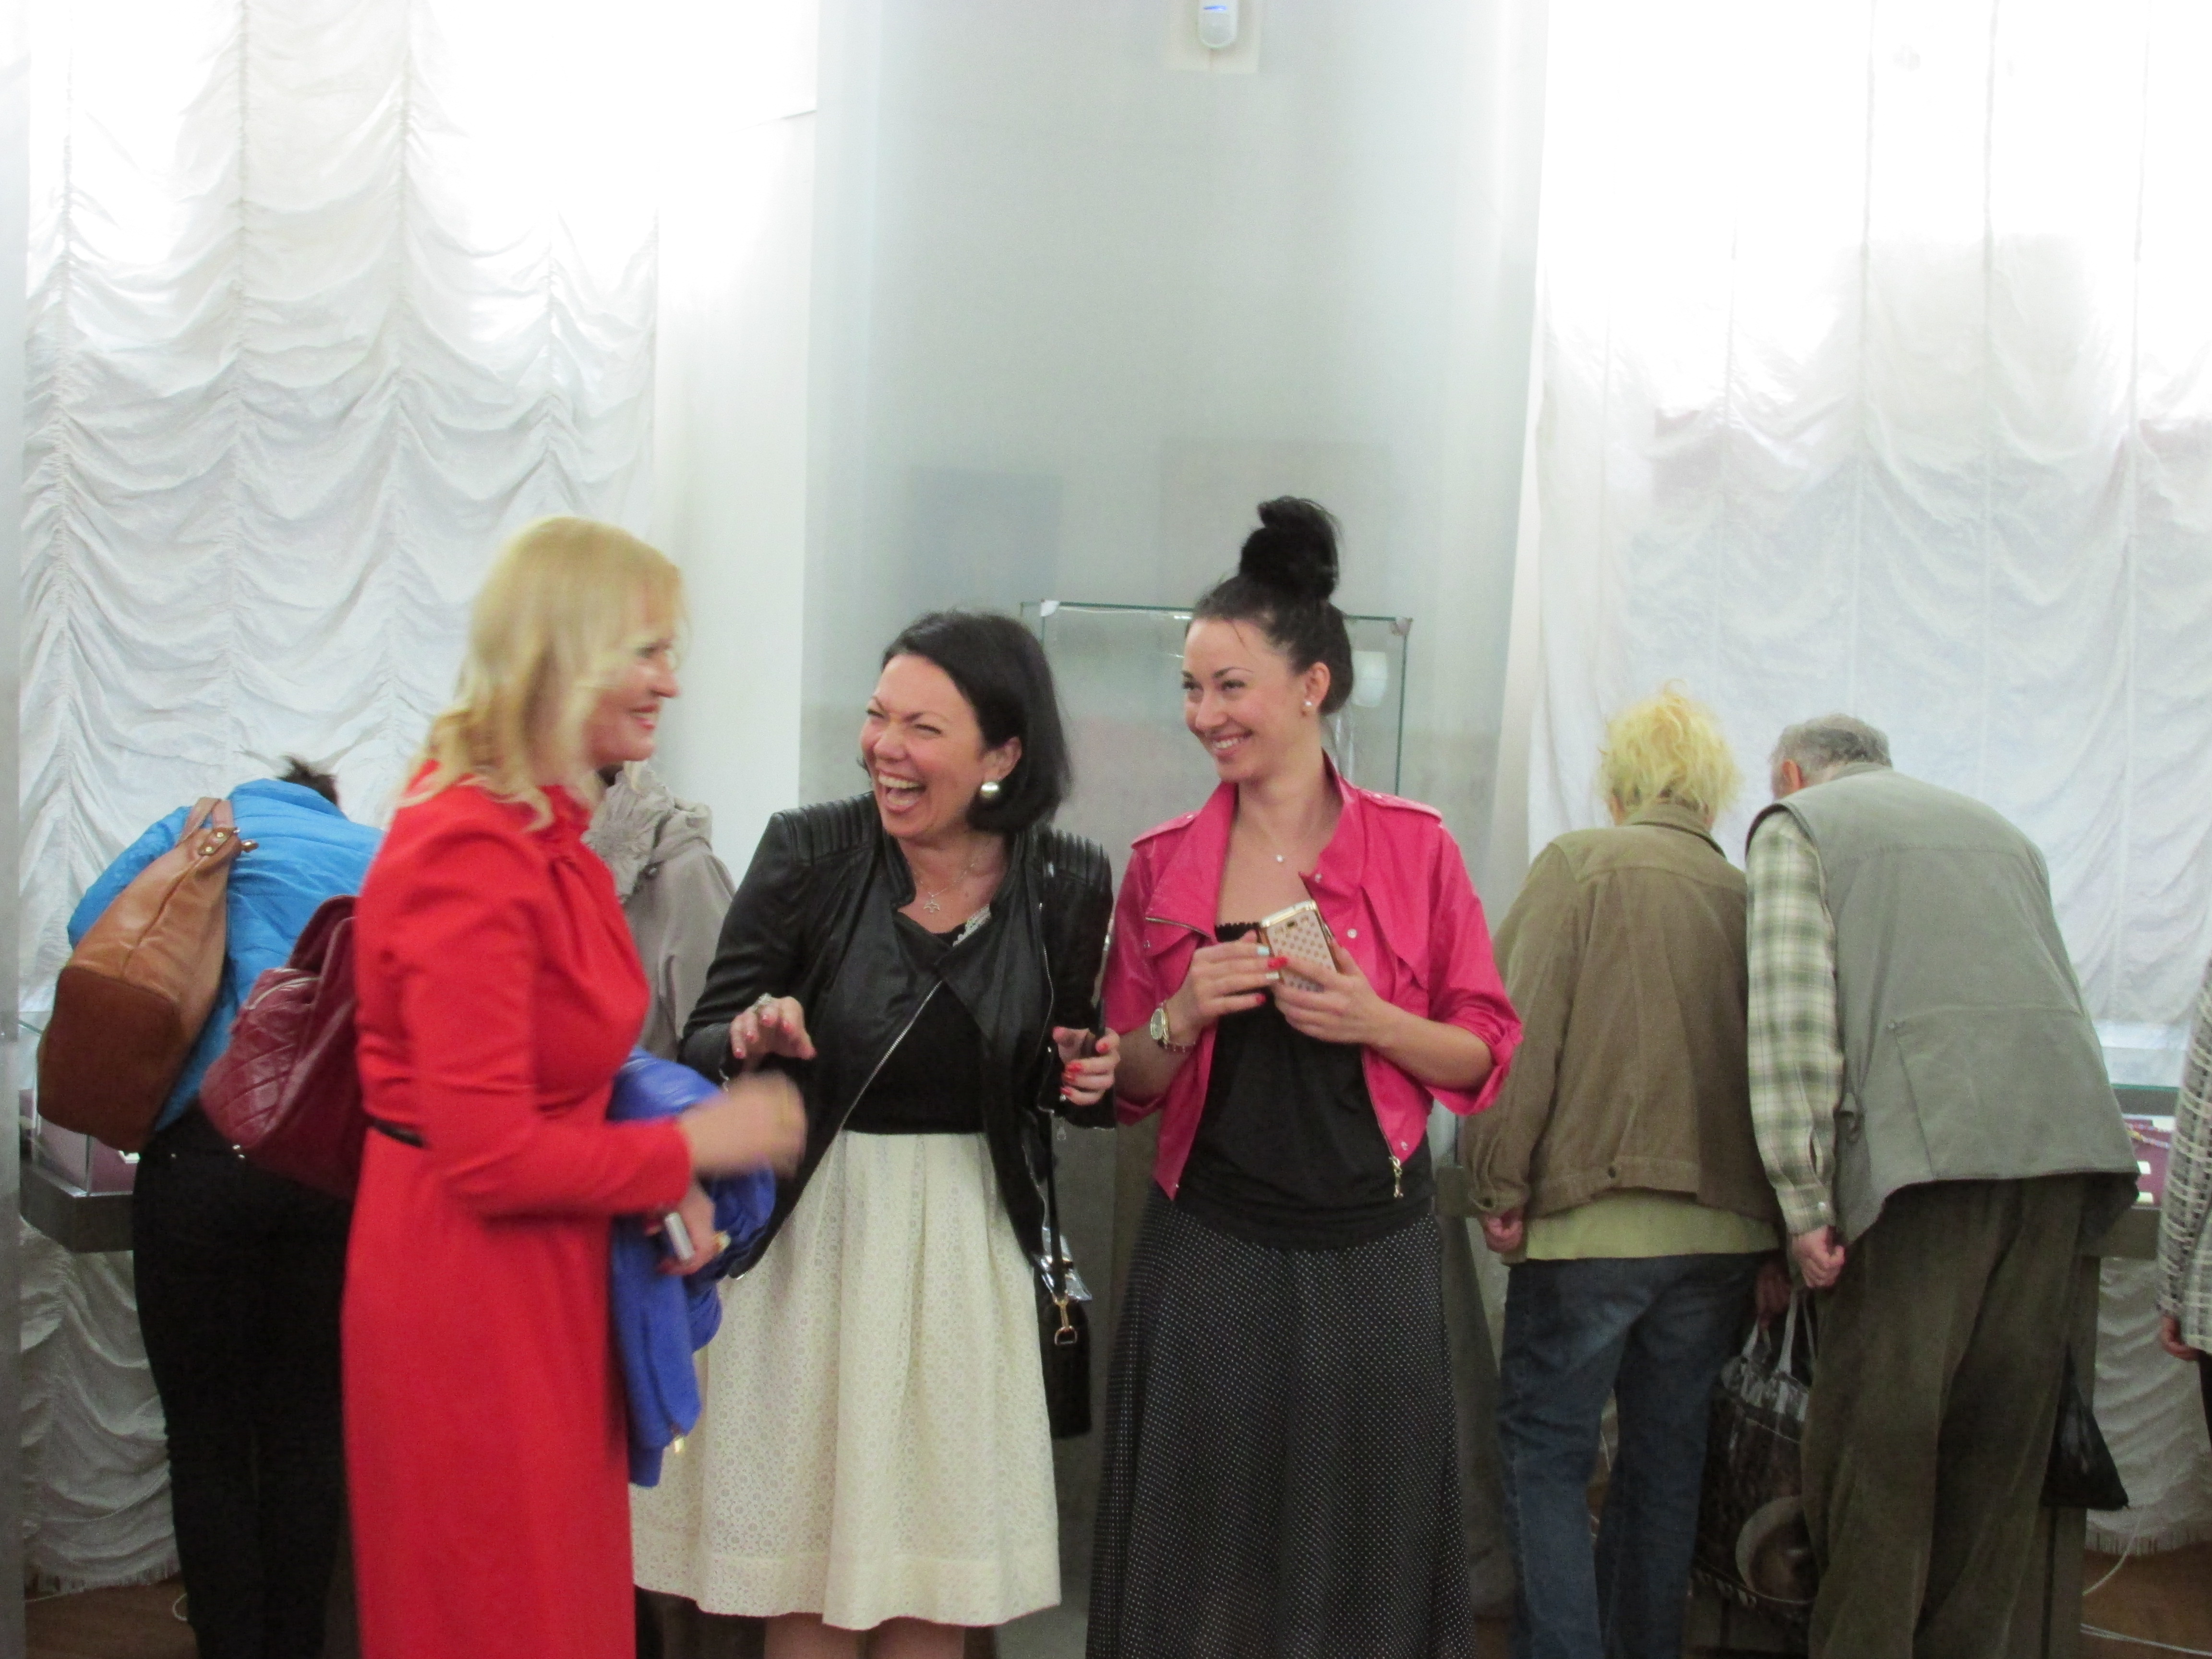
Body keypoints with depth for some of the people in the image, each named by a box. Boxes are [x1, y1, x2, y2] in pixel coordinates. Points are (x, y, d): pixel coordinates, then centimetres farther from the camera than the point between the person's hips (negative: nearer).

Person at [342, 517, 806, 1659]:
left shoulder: (544, 827, 7)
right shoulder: (473, 856, -23)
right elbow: (489, 1155, -24)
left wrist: (663, 1184, -1)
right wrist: (689, 1146, -13)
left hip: (545, 1266, 9)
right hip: (467, 1277, -9)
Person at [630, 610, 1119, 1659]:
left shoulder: (1069, 885, -4)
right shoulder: (807, 852, -10)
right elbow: (700, 1049, -6)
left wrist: (1084, 1077, -10)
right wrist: (751, 1039, -28)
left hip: (969, 1244, 2)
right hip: (812, 1229, -1)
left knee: (936, 1562, 9)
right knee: (805, 1549, 5)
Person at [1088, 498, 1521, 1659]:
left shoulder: (1413, 847, -1)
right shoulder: (1164, 865, 5)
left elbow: (1486, 1053, 2)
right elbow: (1127, 1083, 10)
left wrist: (1372, 1020, -15)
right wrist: (1184, 1016, -10)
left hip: (1368, 1254, -1)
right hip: (1207, 1249, 1)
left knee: (1363, 1556, 7)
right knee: (1202, 1558, 7)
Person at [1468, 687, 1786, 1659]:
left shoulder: (1580, 863, -4)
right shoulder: (1750, 898, 7)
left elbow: (1522, 1030, -12)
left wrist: (1501, 1187, -6)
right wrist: (1777, 1242, 14)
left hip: (1596, 1214, -4)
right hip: (1724, 1224, 4)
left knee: (1546, 1449, 6)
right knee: (1667, 1455, 16)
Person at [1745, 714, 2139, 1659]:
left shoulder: (1797, 821, 10)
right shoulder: (1997, 828, 29)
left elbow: (1793, 1015, -4)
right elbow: (2054, 990, 22)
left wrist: (1803, 1202, -7)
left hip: (1927, 1146, -6)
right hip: (2064, 1134, 6)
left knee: (1875, 1440, -1)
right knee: (2002, 1445, 10)